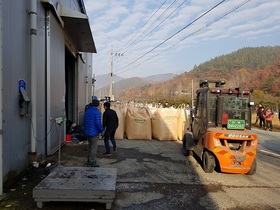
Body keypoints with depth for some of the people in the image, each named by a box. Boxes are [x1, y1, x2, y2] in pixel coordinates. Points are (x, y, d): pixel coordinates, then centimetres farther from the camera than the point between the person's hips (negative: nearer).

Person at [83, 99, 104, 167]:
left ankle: (89, 160, 26)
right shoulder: (97, 112, -16)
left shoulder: (87, 111, 10)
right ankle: (92, 161, 1)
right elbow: (98, 123, -21)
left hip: (88, 132, 8)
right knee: (94, 147, -2)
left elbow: (84, 122, 15)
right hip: (94, 132, -8)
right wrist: (102, 130, -7)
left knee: (90, 146, 18)